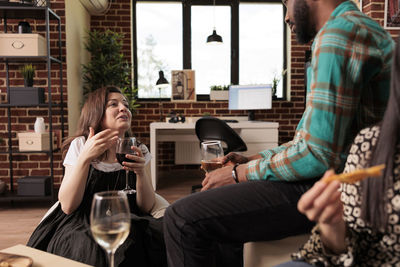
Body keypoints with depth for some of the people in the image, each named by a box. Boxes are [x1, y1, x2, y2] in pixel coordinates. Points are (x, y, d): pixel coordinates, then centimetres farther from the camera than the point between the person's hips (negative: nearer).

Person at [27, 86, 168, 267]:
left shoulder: (140, 151, 5)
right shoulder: (80, 145, -1)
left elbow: (147, 207, -1)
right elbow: (67, 206, -10)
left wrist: (141, 172, -20)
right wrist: (85, 158, -22)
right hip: (82, 227, -2)